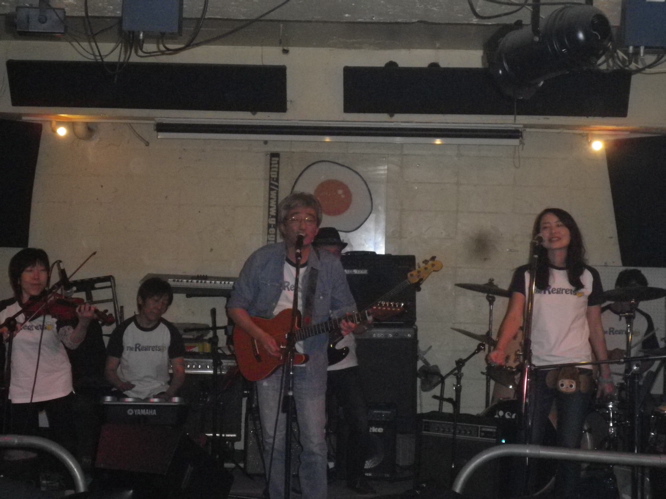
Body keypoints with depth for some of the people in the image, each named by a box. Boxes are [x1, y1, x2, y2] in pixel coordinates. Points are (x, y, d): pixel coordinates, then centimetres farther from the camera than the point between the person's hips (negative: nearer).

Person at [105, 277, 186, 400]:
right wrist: (120, 385, -17)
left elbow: (179, 371, 3)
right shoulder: (122, 331, 2)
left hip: (159, 394, 0)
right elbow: (110, 369, 4)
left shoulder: (171, 332, 3)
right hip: (128, 394, 0)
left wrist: (169, 394, -16)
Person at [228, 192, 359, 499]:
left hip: (310, 362, 0)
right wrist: (260, 336, -13)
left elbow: (345, 309, 8)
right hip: (268, 359, 0)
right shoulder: (262, 260, -4)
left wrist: (345, 324, -16)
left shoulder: (330, 266, -1)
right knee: (273, 441, 7)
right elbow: (236, 305, 0)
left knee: (315, 443, -1)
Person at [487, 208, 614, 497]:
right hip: (537, 370, -1)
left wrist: (606, 374, 8)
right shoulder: (526, 275, 4)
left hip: (577, 372, 1)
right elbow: (514, 315, -10)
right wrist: (500, 348, -29)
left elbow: (595, 328, 12)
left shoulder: (588, 277, 9)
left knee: (570, 448, 2)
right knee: (529, 445, 0)